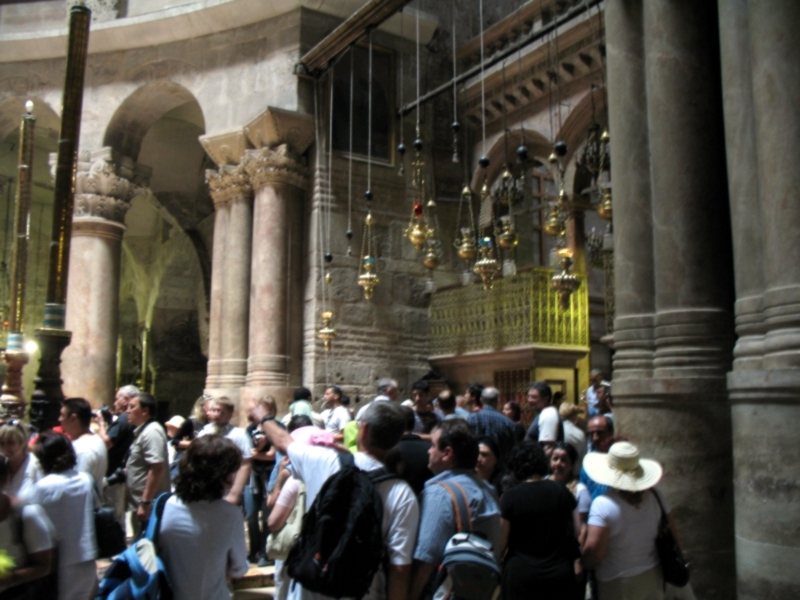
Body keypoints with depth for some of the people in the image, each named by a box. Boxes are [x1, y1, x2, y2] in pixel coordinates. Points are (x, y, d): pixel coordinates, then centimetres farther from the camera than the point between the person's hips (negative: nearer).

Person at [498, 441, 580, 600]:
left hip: (520, 572, -3)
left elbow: (501, 542, -8)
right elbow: (577, 531, 7)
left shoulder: (510, 497, -11)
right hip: (559, 573, 3)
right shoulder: (562, 492, -1)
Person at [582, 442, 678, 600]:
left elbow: (595, 550, -26)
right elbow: (671, 534, 3)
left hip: (617, 585, -5)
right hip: (652, 577, 5)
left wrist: (584, 565, -6)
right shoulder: (653, 496, -6)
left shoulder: (603, 504, -23)